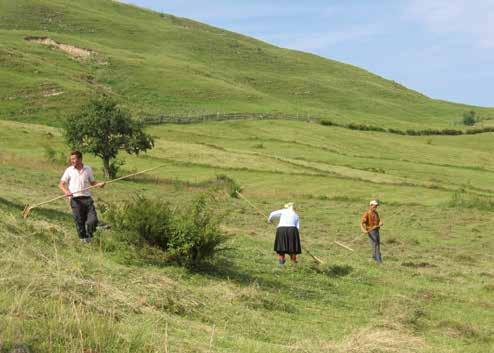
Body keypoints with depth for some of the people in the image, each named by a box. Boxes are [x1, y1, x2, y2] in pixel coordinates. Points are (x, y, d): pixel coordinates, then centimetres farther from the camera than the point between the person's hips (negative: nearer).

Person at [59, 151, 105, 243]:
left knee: (93, 220, -7)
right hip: (75, 199, -1)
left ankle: (89, 236, 17)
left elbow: (92, 182, 17)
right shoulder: (69, 170, 5)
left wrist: (99, 184, -4)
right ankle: (83, 239, 18)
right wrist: (66, 191, -15)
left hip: (87, 198, 1)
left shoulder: (88, 169, 10)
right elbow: (61, 184, 5)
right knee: (79, 221, 1)